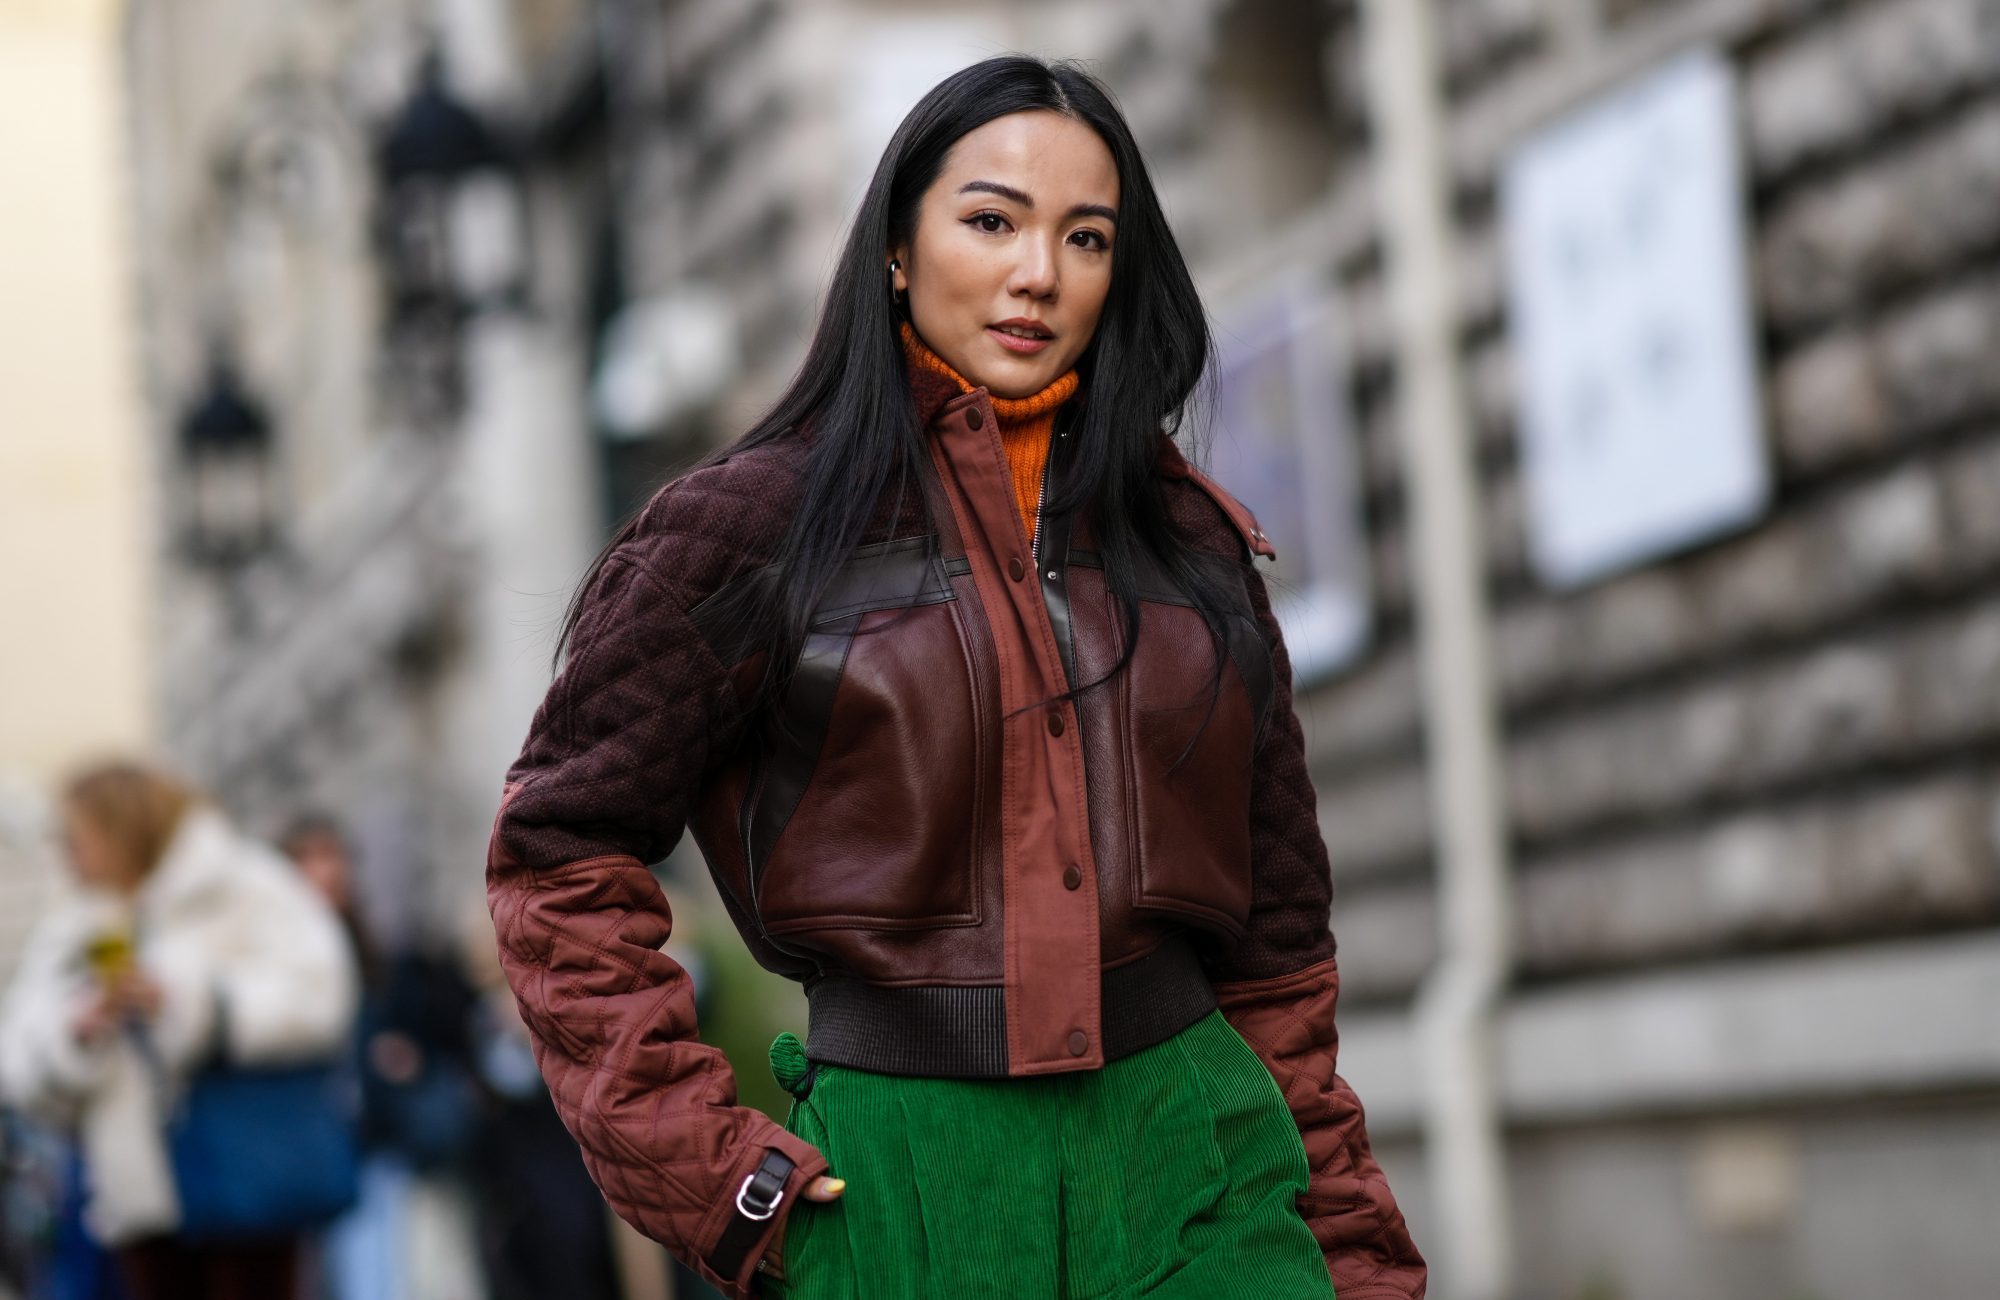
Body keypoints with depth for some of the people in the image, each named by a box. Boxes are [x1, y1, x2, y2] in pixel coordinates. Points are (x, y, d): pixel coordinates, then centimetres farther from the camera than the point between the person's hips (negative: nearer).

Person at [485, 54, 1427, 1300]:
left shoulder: (1189, 533, 11)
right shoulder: (759, 521, 1)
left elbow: (1275, 931, 14)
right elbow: (558, 851, 1)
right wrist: (700, 1164, -6)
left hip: (1187, 1157, 3)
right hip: (900, 1184, -2)